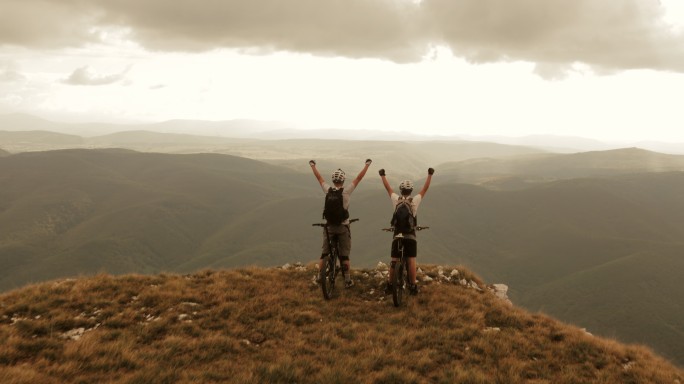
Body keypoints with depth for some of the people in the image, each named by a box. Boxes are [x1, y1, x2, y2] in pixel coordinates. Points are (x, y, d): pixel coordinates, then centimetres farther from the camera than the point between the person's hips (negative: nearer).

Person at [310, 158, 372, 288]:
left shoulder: (328, 190, -4)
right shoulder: (346, 191, -11)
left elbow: (319, 177, 11)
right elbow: (359, 178, -3)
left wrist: (312, 165, 26)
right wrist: (367, 164, 7)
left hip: (329, 226, 2)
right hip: (343, 227, -2)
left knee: (324, 253, 13)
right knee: (344, 255, 5)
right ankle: (348, 280, 8)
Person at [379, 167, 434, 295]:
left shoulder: (396, 199, -2)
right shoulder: (415, 200, -5)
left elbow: (388, 187, 11)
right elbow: (425, 188, 4)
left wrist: (382, 175, 24)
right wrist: (430, 174, 13)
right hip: (411, 235, -1)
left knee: (394, 261, 7)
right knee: (411, 261, 1)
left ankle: (390, 286, 11)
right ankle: (413, 287, 1)